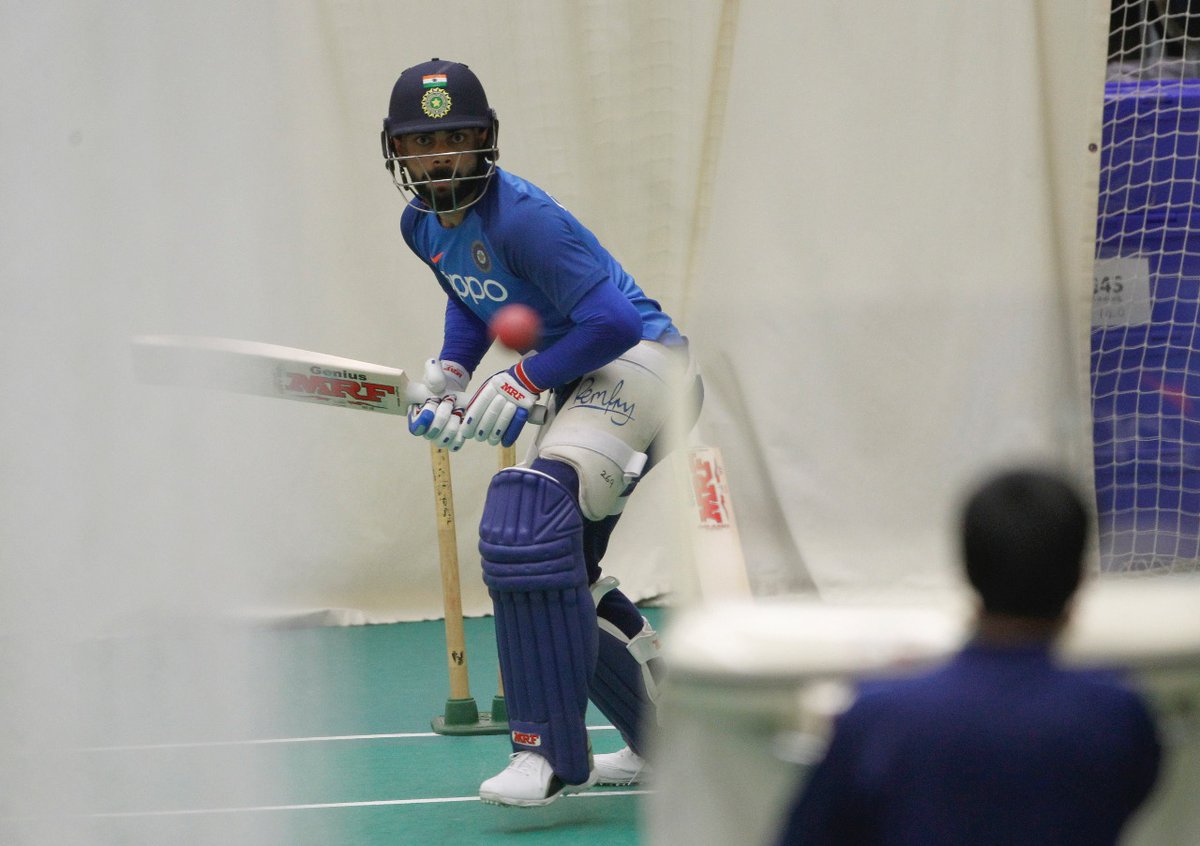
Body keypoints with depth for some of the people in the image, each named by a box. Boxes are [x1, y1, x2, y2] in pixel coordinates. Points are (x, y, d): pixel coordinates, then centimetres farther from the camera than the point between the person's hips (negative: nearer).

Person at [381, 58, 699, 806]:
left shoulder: (522, 216, -23)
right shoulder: (423, 225, 5)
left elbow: (612, 323, -26)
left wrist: (523, 382, -21)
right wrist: (449, 372, 5)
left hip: (640, 362, -10)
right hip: (585, 385, 11)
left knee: (525, 521, -28)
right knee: (556, 572, 15)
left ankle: (550, 751, -28)